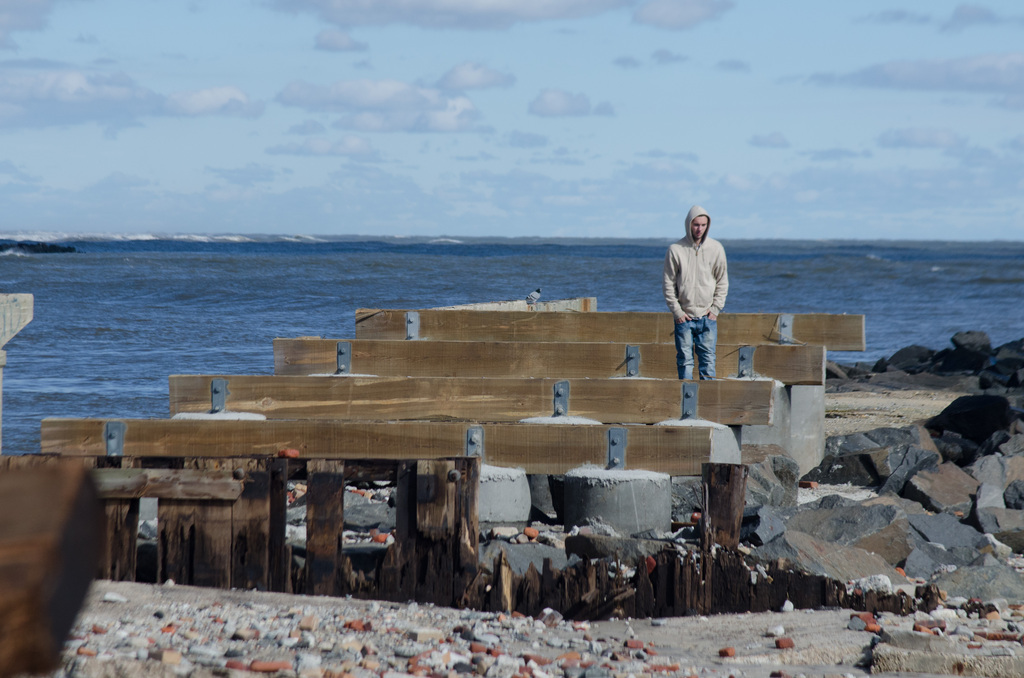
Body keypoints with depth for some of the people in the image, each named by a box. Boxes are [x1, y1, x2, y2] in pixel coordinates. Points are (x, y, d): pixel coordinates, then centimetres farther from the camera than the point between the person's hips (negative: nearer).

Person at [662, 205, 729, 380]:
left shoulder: (716, 249, 2)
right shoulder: (675, 250, -3)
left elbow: (723, 282, 7)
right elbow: (669, 284, 0)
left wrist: (715, 309, -2)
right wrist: (677, 311, -6)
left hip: (708, 317, 1)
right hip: (684, 317, -1)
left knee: (708, 358, -1)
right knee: (684, 360, 0)